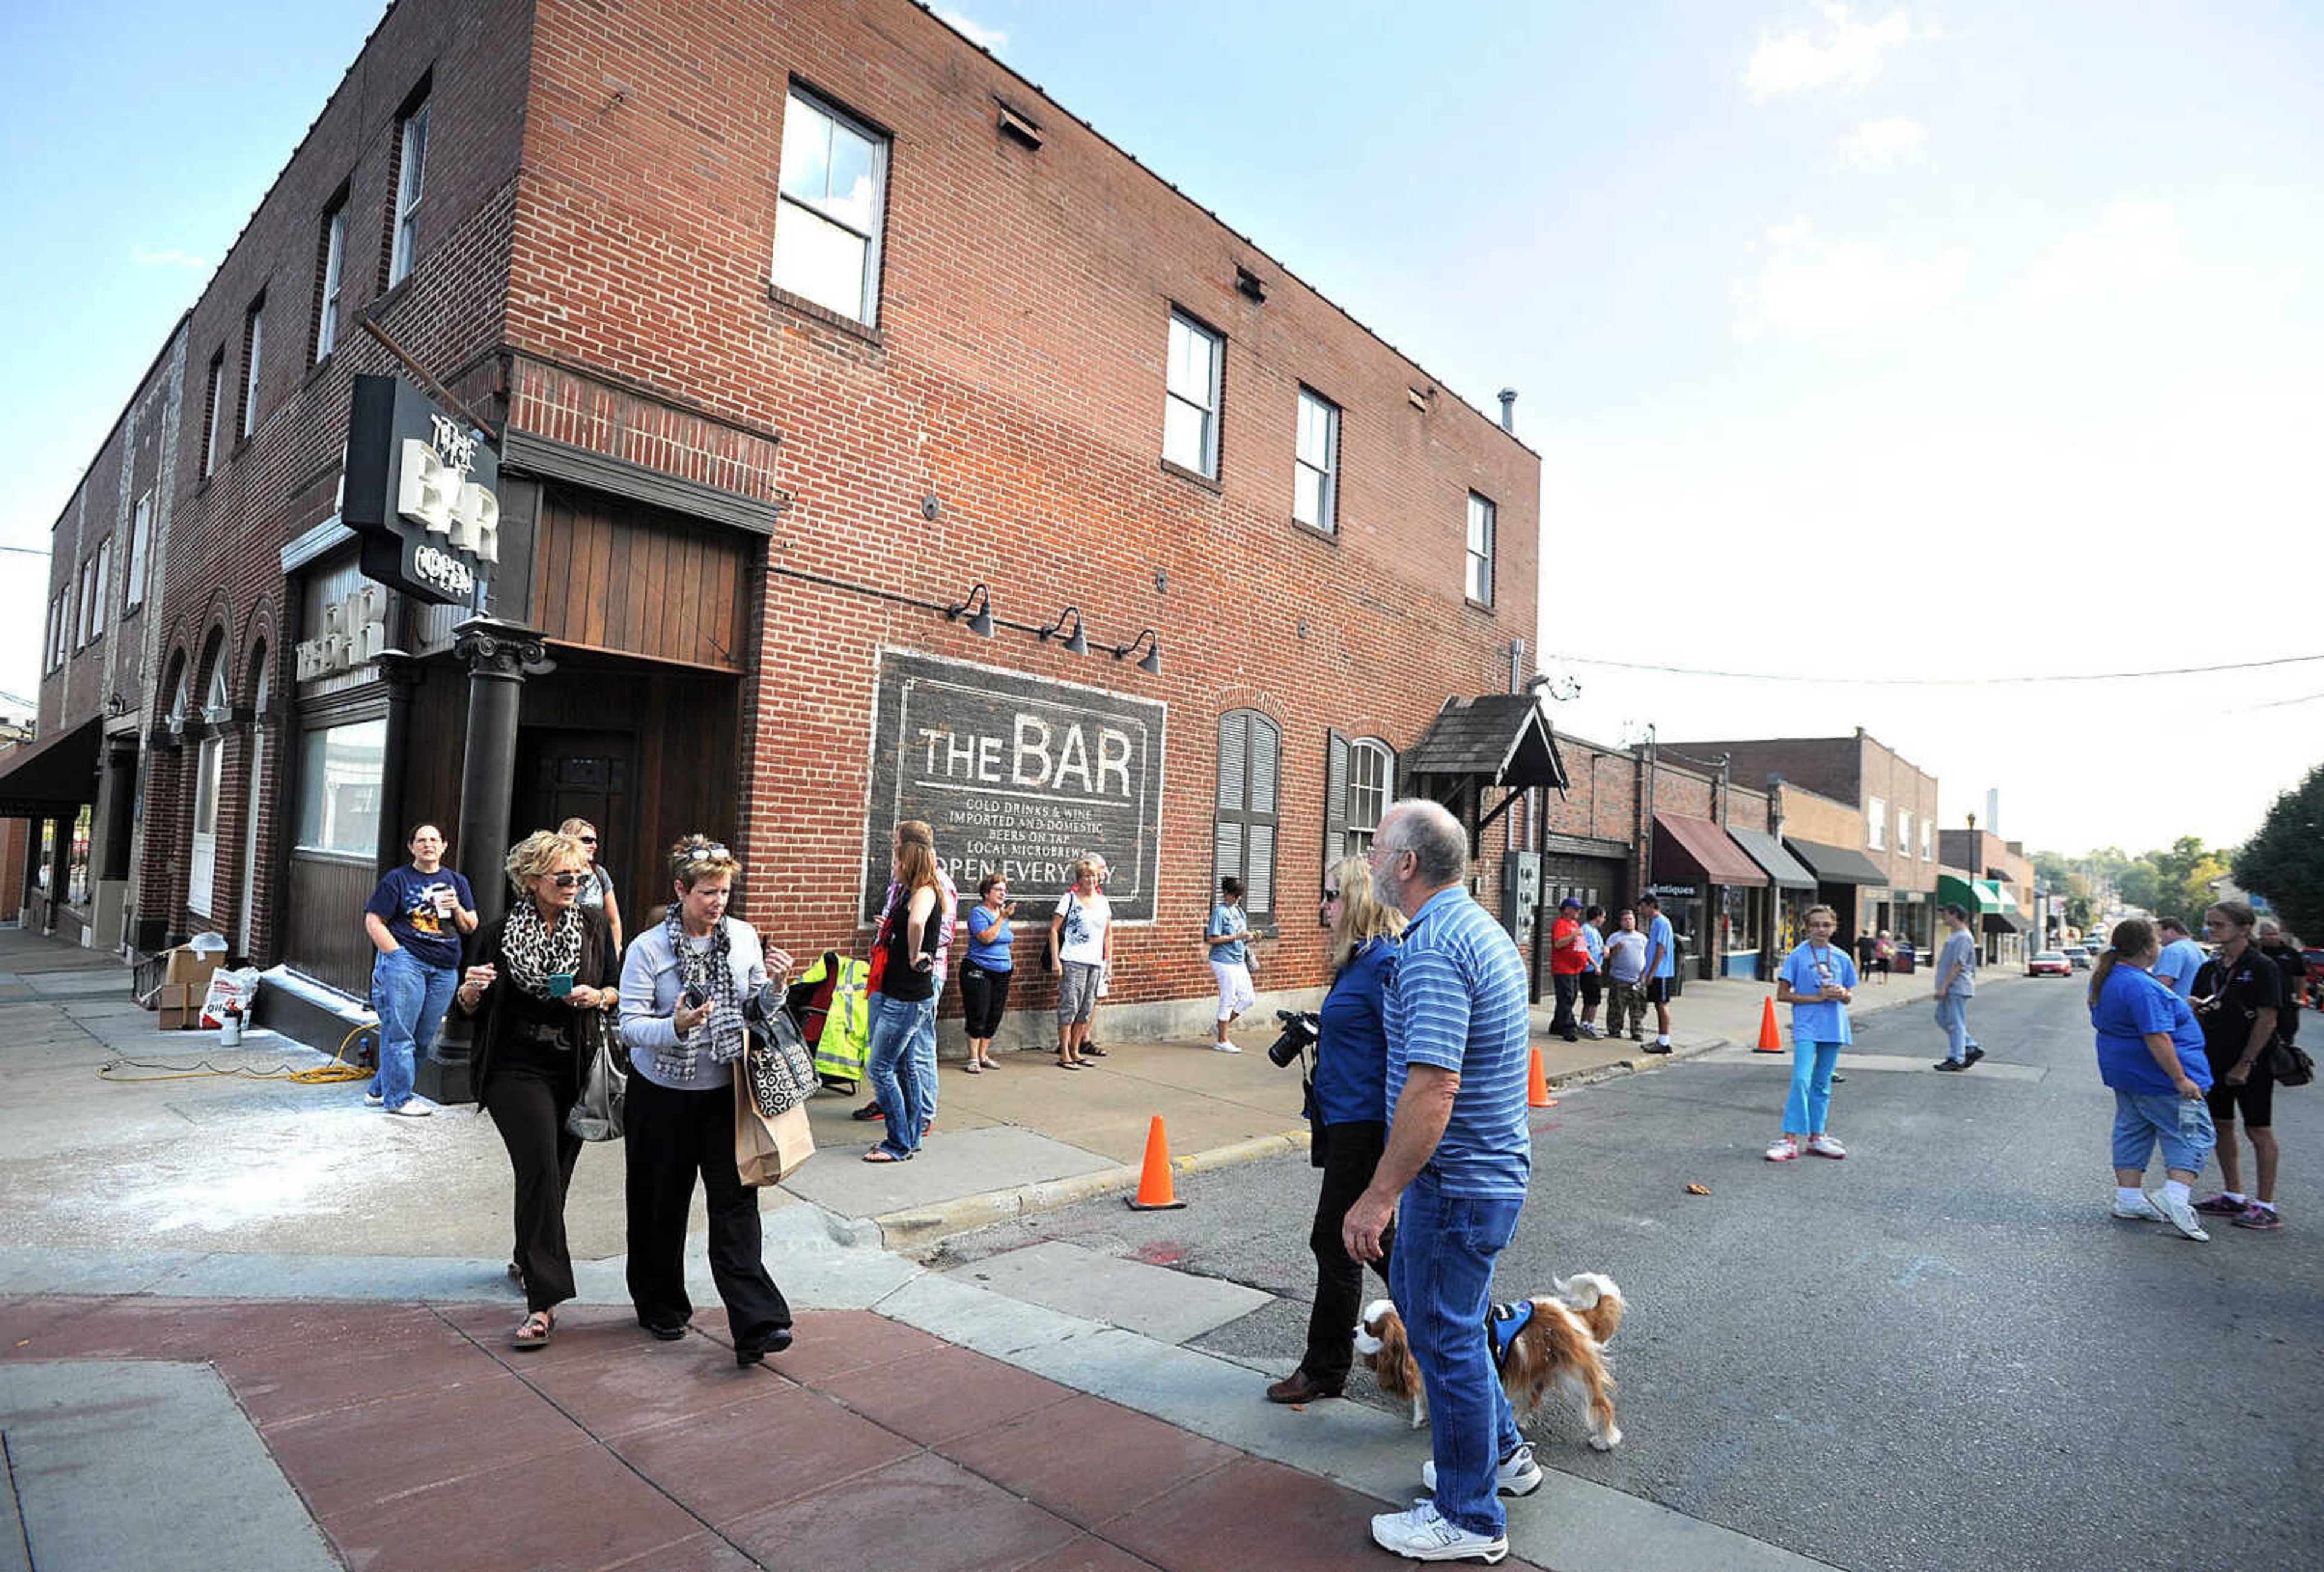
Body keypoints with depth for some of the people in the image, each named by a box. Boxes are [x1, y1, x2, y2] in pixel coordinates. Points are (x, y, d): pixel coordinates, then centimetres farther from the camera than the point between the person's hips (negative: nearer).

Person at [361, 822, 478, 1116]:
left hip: (445, 969, 5)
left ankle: (380, 1090, 22)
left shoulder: (456, 882, 16)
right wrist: (397, 956, -10)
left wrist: (457, 909, -4)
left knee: (423, 1038, 7)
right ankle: (399, 1098, 5)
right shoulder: (396, 879, 4)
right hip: (405, 962, -5)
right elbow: (373, 921, 0)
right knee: (400, 1034, -4)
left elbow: (471, 928, 17)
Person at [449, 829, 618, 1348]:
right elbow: (468, 1010, 5)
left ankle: (528, 1259, 39)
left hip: (575, 1072, 3)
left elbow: (618, 990, 11)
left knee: (554, 1174, 13)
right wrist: (470, 990, -17)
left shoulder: (594, 925, 3)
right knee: (540, 1167, -16)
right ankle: (543, 1300, -13)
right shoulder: (499, 932, -2)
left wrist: (597, 998, -10)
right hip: (516, 1069, -3)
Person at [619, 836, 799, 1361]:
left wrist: (774, 985, -13)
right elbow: (631, 1026, -13)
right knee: (662, 1205, 12)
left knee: (735, 1203, -4)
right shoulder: (648, 948, -9)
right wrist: (675, 1026, -32)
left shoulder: (744, 937, 0)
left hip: (725, 1091, 1)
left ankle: (756, 1324, -5)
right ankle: (661, 1307, 34)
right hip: (662, 1095, -1)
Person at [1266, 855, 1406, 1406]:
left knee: (1337, 1241, 1)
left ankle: (1325, 1370, 16)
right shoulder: (1357, 960, 11)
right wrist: (1315, 1036, 11)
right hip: (1346, 1119, 10)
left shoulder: (1385, 962, -19)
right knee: (1376, 1235, 19)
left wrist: (1396, 1145, -23)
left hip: (1365, 1126, -10)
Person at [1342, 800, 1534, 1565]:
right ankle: (1503, 1452, 39)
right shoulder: (1483, 929, 8)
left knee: (1446, 1337, 5)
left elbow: (1434, 1087, -31)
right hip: (1491, 1168, 10)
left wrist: (1379, 1196, -24)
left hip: (1457, 1184, -10)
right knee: (1416, 1294, 24)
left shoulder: (1435, 948, -25)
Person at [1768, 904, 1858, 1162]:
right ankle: (1790, 1140, -12)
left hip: (1834, 1028, 4)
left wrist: (1842, 994, -6)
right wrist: (1817, 997, -13)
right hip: (1807, 1027, -4)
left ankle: (1817, 1137, 21)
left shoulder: (1842, 957, 8)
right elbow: (1782, 995, -4)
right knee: (1801, 1079, -14)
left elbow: (1849, 996, 17)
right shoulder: (1798, 955, -3)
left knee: (1822, 1084, 11)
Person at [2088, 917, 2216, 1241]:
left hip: (2124, 1070, 10)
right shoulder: (2140, 986, -25)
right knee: (2193, 1134, 0)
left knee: (2132, 1131, 16)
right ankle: (2176, 1198, -11)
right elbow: (2156, 1037, -28)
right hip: (2158, 1076, -10)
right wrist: (2180, 1078, -24)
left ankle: (2128, 1198, 19)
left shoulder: (2106, 978, 7)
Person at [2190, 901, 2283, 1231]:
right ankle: (2233, 1196, 24)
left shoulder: (2262, 967, -11)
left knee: (2259, 1131, 0)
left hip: (2252, 1063, -7)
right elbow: (2199, 1016, 13)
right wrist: (2193, 1008, -12)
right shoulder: (2209, 968, 8)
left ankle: (2266, 1206, 7)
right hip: (2215, 1061, 7)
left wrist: (2245, 1064, -15)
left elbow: (2267, 1021, -13)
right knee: (2221, 1126, 12)